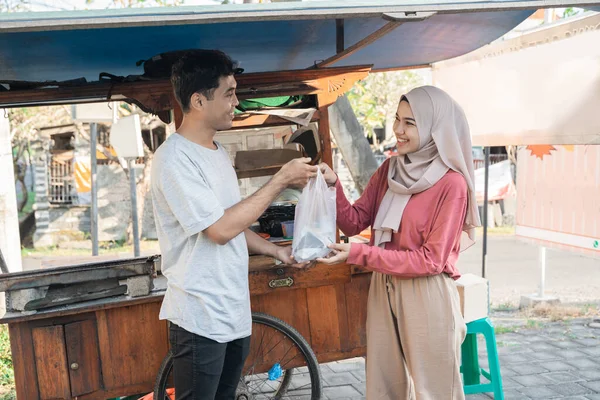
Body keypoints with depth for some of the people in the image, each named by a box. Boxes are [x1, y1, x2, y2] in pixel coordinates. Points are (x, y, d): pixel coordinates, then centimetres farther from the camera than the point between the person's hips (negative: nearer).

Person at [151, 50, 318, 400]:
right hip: (201, 319, -8)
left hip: (235, 313, 8)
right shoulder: (174, 159, -18)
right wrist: (281, 180, -17)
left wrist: (278, 251, 5)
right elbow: (221, 229, -23)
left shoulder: (219, 152, 11)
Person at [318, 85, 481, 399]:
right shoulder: (389, 170, 5)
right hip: (383, 289, 6)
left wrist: (357, 253, -21)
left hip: (427, 297, -6)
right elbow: (354, 223, 2)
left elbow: (431, 259, -17)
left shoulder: (452, 184, -15)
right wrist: (333, 185, -16)